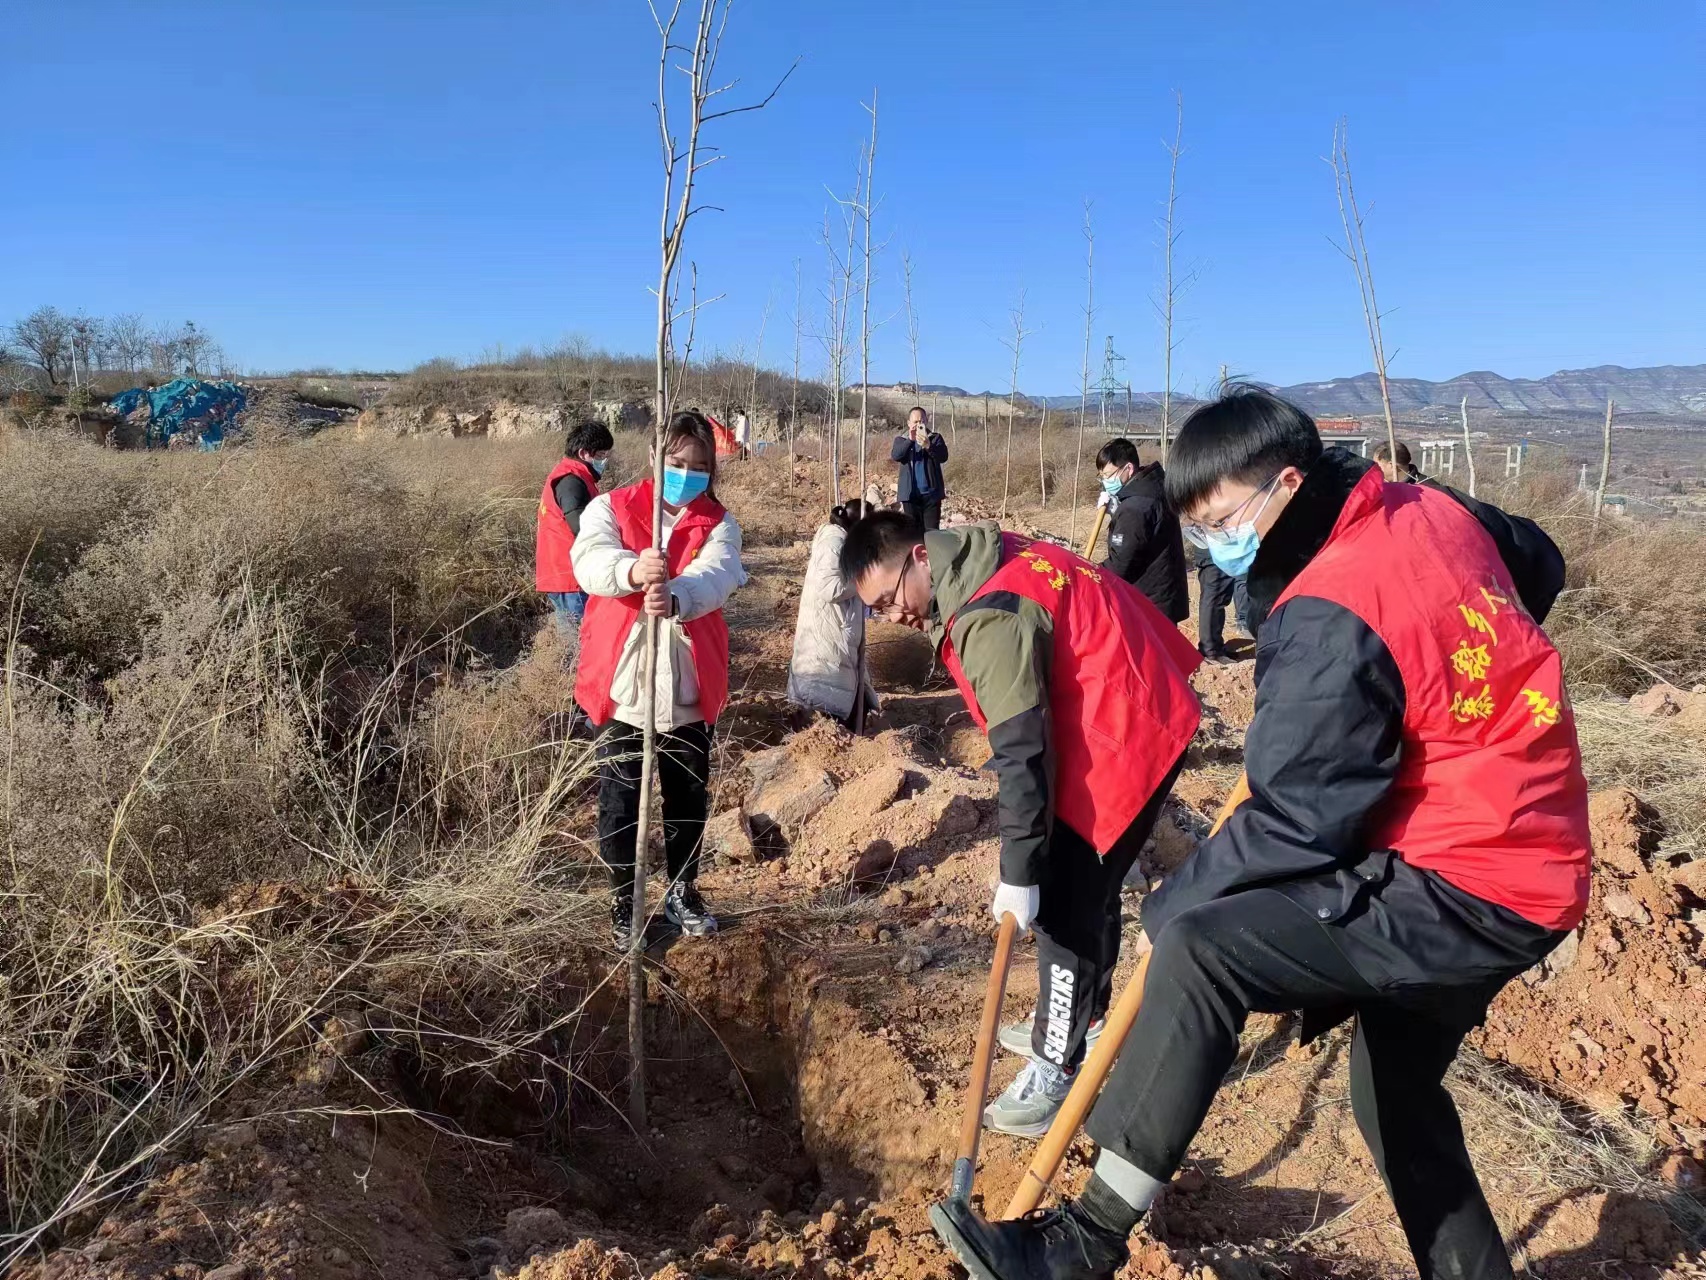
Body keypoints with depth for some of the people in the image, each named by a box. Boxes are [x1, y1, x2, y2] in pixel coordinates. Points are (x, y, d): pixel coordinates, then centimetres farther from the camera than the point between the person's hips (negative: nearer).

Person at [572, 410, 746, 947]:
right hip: (620, 686, -1)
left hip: (690, 691, 2)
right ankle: (623, 902, 26)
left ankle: (683, 891, 36)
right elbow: (590, 560, -21)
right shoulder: (611, 508, 0)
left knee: (689, 798, 14)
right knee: (620, 803, 6)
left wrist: (675, 597, -43)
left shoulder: (718, 525, 3)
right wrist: (632, 570, -44)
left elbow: (716, 575, -20)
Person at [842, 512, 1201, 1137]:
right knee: (1087, 885, 21)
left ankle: (1057, 1067, 8)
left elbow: (1022, 755, -26)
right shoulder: (993, 560, 5)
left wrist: (1018, 875, -21)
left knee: (1066, 905, -4)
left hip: (1124, 737, -10)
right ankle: (1081, 1017, 38)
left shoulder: (990, 618, -25)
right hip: (1140, 711, 10)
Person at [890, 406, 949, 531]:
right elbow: (895, 456, -12)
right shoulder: (901, 440, 8)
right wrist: (910, 440, -27)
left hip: (931, 493, -1)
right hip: (910, 494, 1)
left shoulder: (935, 438, 6)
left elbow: (943, 457, -10)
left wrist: (928, 446, -29)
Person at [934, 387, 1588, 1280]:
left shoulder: (1330, 621, -24)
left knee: (1200, 949, -23)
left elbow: (1294, 821, -22)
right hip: (1525, 865, 10)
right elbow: (1539, 568, 24)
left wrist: (1172, 902, -9)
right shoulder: (1433, 510, 3)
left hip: (1463, 888, -10)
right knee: (1397, 1093, 25)